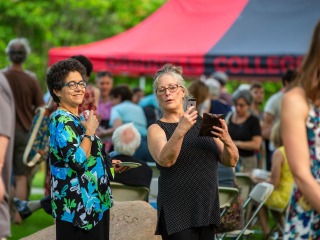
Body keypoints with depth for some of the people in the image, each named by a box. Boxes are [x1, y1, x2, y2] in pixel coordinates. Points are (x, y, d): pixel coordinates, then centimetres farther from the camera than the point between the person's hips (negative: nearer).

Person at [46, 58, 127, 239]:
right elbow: (78, 161, -26)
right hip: (78, 207, -10)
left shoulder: (75, 119, 15)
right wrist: (90, 132, -16)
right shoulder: (61, 120, -15)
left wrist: (109, 165, 16)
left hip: (93, 202, 10)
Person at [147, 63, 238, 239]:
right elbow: (165, 160, -19)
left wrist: (226, 140, -13)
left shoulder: (202, 122, 11)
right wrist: (180, 131, -34)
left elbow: (231, 161, 7)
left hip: (207, 210, 4)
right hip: (177, 215, -4)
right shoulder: (156, 130, 1)